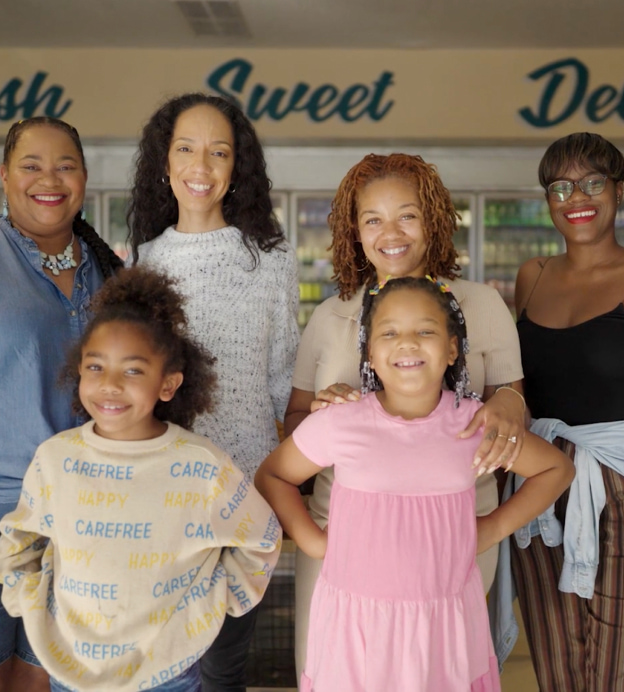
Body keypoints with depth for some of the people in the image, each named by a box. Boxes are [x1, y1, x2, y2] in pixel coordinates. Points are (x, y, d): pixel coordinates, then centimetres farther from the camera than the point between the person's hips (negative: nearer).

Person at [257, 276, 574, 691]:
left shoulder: (474, 422, -6)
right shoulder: (338, 425, -11)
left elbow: (557, 468, 8)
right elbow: (272, 475, 5)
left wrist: (495, 527, 1)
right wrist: (312, 540, -4)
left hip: (447, 621, 2)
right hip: (357, 620, -1)